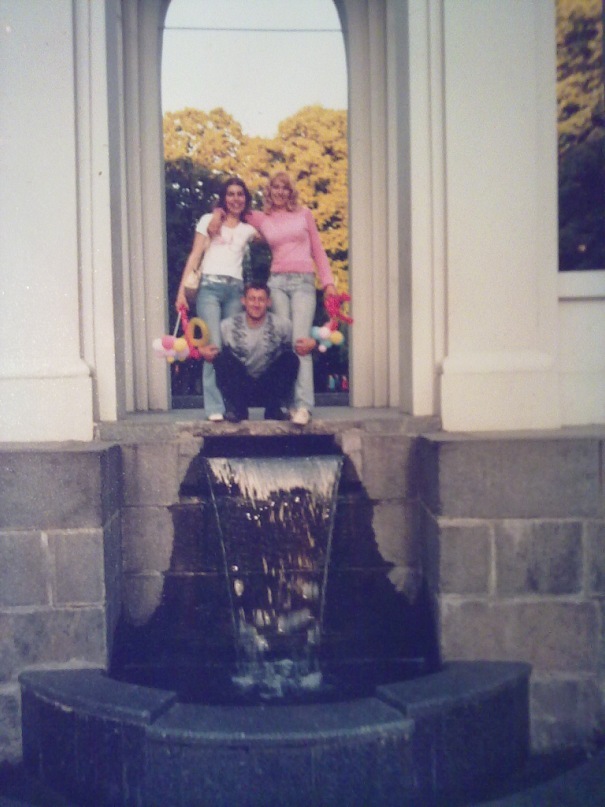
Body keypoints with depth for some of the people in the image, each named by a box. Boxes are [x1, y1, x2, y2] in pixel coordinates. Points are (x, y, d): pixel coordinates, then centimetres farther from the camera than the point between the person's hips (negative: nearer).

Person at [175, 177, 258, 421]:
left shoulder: (248, 229, 20)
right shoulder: (209, 220, 13)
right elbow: (195, 256, 7)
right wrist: (182, 290, 0)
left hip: (235, 291, 3)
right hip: (210, 287, -3)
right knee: (214, 346, -14)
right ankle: (214, 407, -14)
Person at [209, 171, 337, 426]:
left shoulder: (304, 214, 13)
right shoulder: (261, 219, 14)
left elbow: (318, 251, 14)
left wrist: (328, 282, 6)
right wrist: (219, 214, 6)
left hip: (304, 282, -2)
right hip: (277, 282, 2)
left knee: (300, 341, -15)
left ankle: (303, 405, -22)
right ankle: (290, 402, -2)